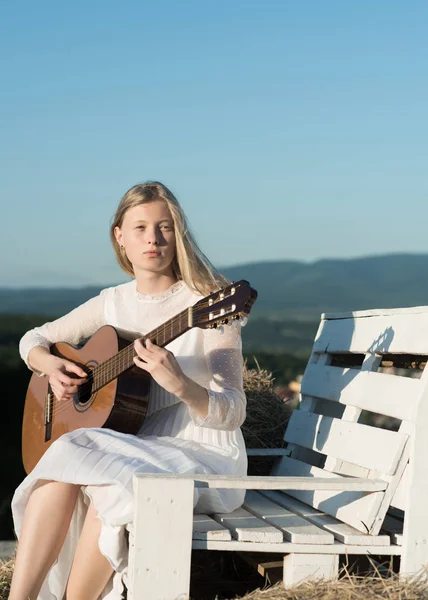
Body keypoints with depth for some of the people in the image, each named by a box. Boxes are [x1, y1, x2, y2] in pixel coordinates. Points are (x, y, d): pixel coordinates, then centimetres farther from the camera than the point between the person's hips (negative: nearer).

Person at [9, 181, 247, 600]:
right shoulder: (114, 303, 8)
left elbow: (233, 414, -15)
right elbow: (33, 340, 20)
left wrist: (179, 384, -35)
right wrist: (50, 366, -4)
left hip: (205, 455, -5)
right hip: (137, 449, 5)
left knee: (111, 481, -33)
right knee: (64, 463, -26)